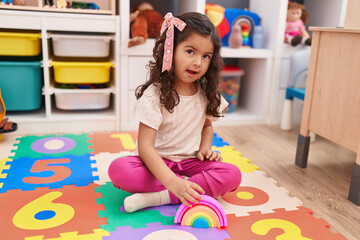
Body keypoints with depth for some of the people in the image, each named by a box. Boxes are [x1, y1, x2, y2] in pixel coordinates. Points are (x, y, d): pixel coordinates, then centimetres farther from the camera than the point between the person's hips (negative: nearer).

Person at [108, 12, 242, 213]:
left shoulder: (206, 94, 1)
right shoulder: (154, 95, -16)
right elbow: (145, 147, -23)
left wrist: (205, 148, -3)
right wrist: (173, 182, -36)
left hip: (190, 162, 4)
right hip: (157, 162, -3)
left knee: (233, 175, -22)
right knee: (118, 169, -32)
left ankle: (161, 197, -25)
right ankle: (203, 186, -26)